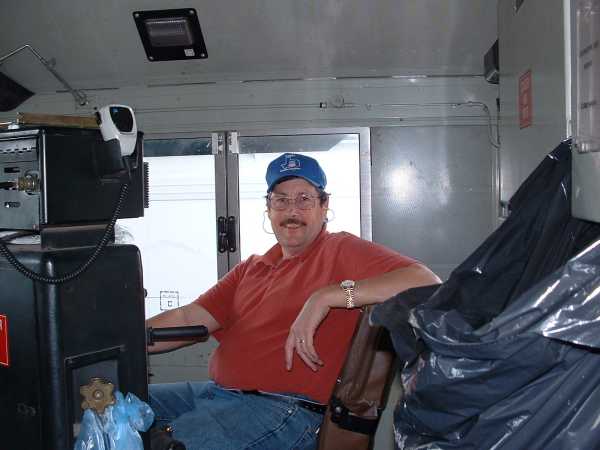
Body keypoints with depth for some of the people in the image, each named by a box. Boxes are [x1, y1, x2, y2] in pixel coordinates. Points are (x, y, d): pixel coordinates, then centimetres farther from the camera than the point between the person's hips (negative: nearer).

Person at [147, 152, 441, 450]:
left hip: (282, 407, -7)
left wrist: (327, 297, -21)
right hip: (216, 392, 7)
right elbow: (188, 319, 12)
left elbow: (427, 282, -16)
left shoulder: (341, 251, 0)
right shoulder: (251, 269, 21)